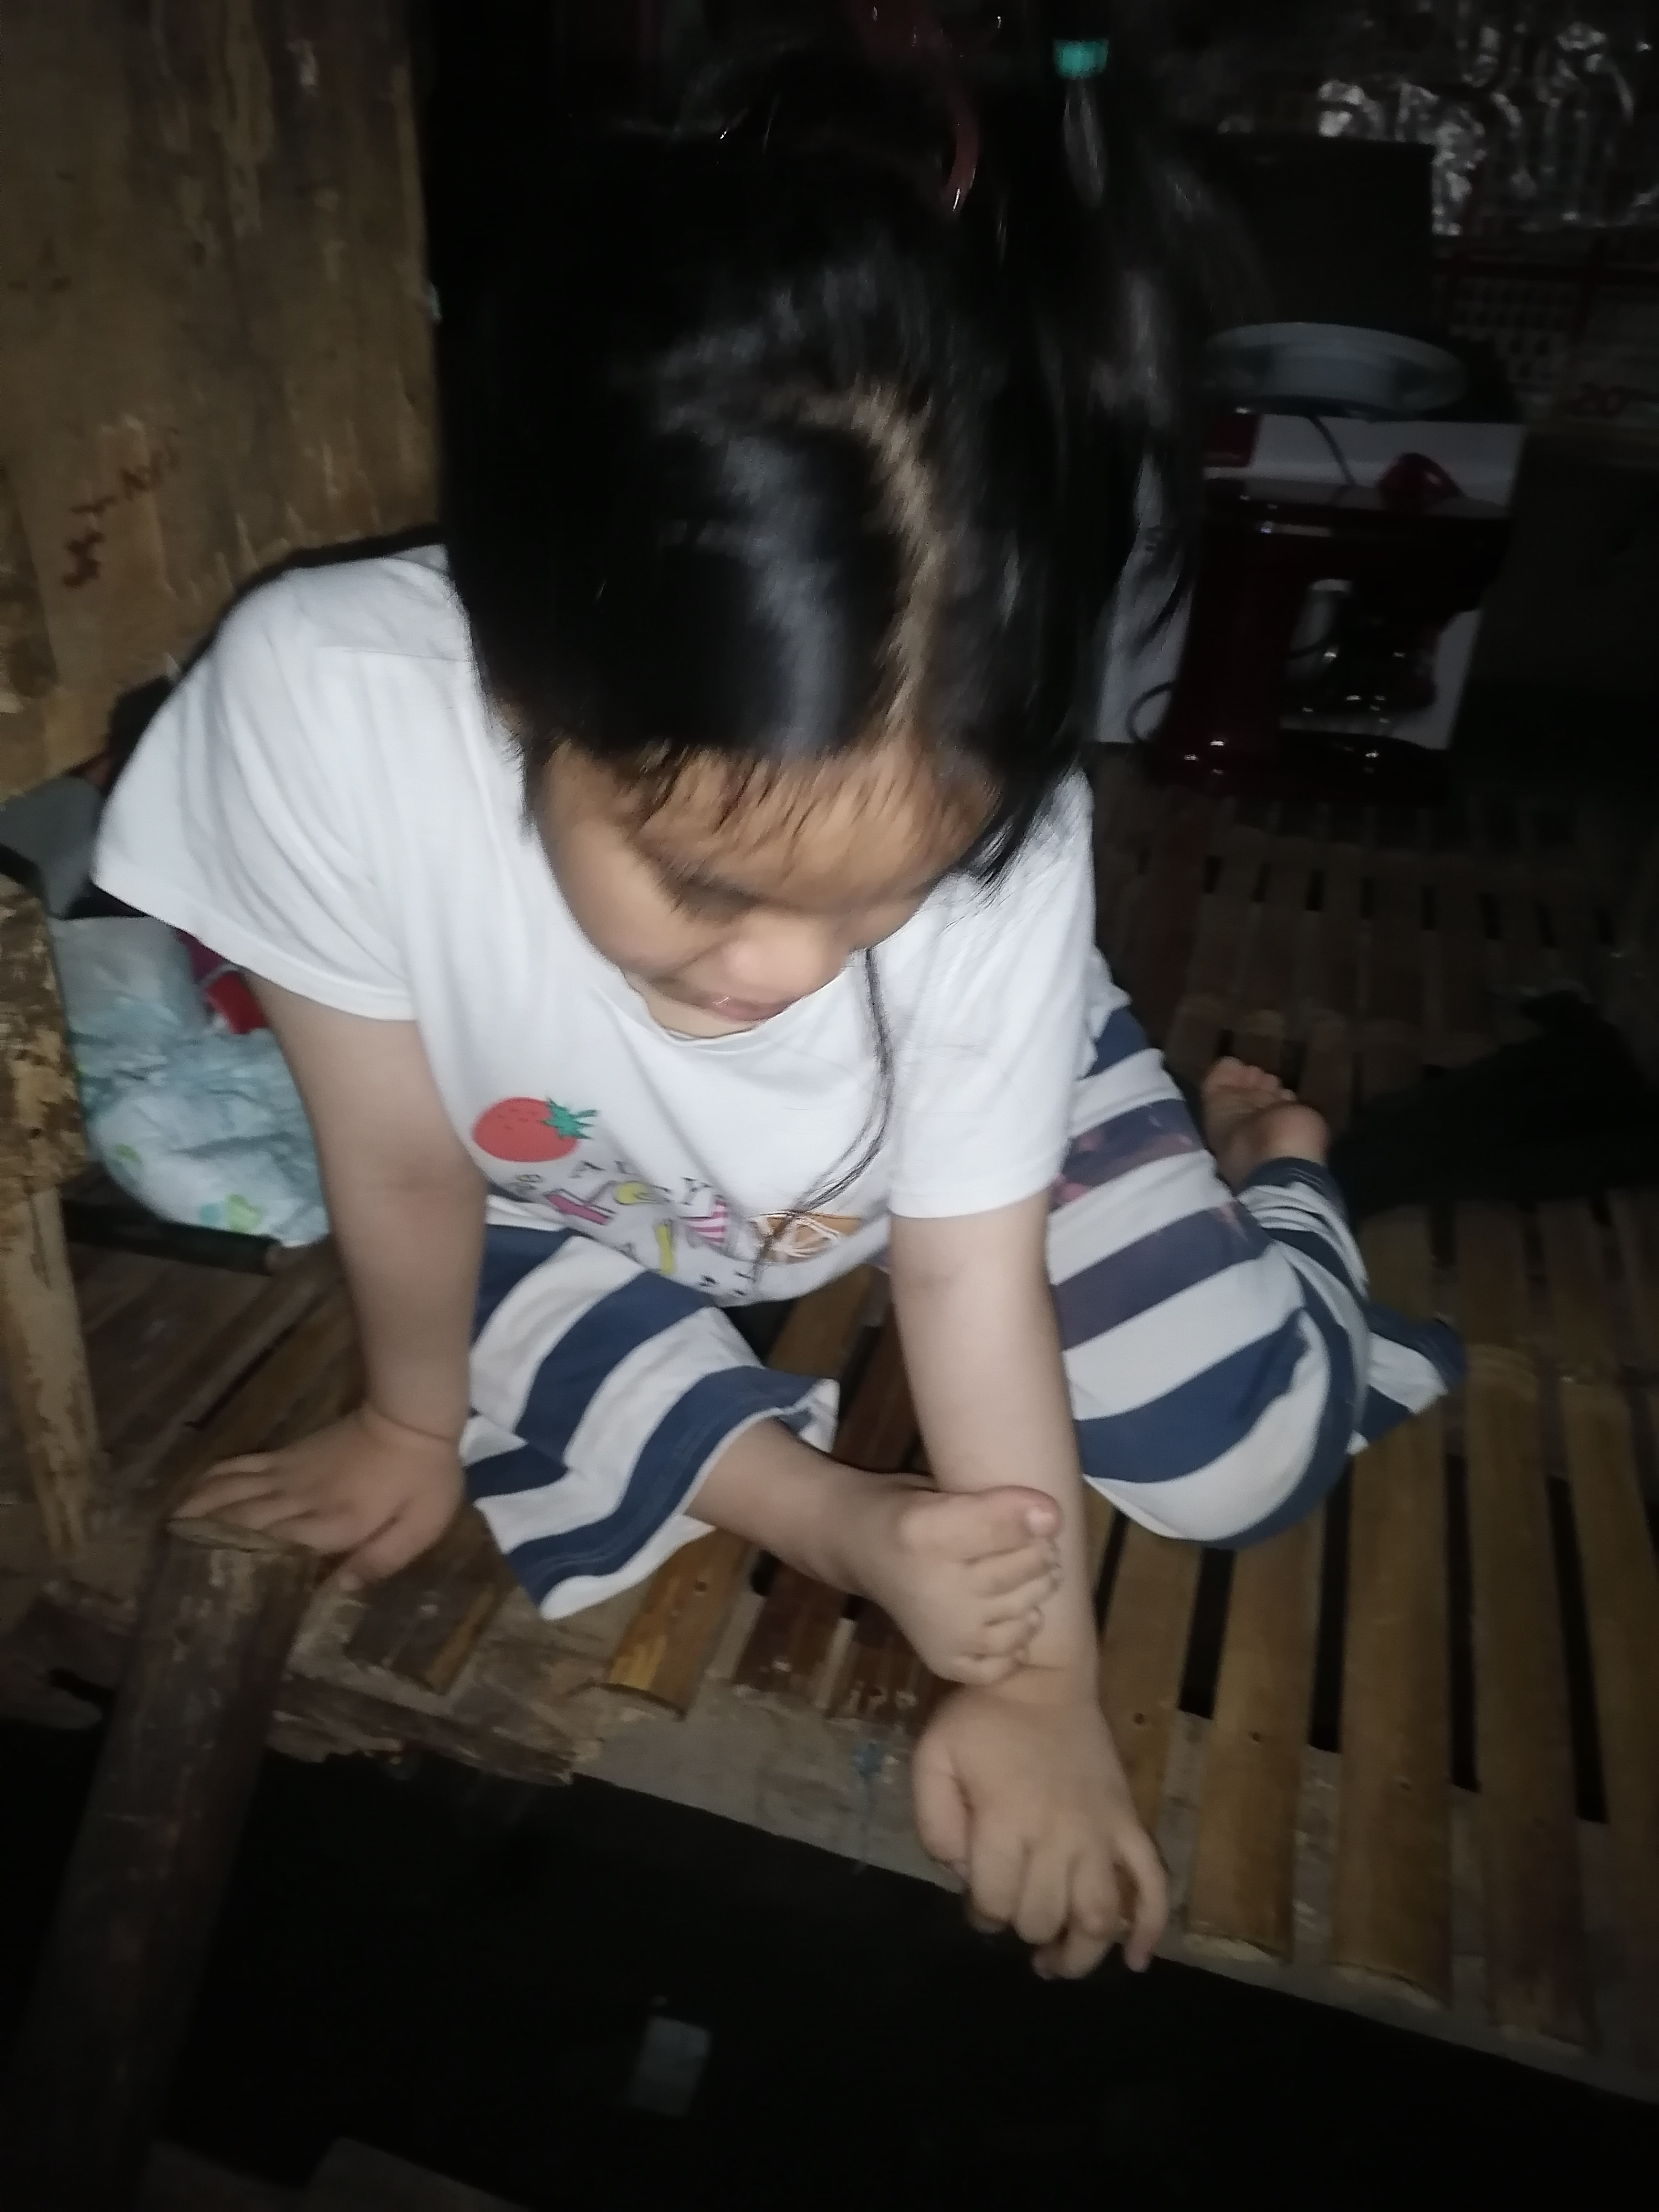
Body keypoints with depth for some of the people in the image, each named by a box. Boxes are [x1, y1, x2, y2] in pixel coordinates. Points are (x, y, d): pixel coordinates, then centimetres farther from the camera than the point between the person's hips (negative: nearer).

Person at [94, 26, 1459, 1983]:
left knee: (1246, 1454, -5)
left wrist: (1037, 1683, -14)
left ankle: (1257, 1155, 22)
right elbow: (406, 1165, -23)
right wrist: (418, 1418, -3)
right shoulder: (325, 704, -37)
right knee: (593, 1430, -24)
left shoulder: (993, 833, -36)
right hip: (575, 1178, 2)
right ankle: (815, 1493, 1)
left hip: (959, 1123, 0)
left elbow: (972, 1272, -23)